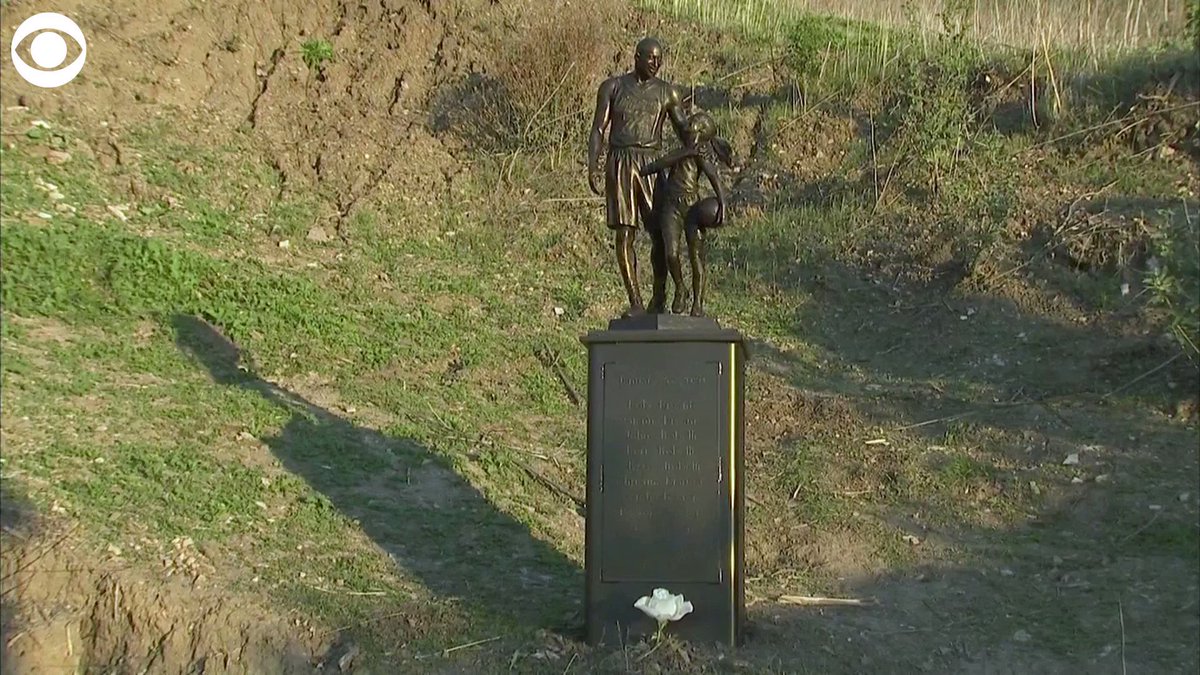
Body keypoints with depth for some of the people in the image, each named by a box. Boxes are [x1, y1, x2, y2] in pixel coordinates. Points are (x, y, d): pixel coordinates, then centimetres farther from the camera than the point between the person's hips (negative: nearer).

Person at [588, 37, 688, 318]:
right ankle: (636, 302, 0)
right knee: (624, 234, -5)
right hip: (620, 163, -1)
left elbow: (683, 131, 10)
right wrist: (592, 165, -9)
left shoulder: (668, 93, 11)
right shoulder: (613, 87, 8)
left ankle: (659, 297, 12)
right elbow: (598, 129, 4)